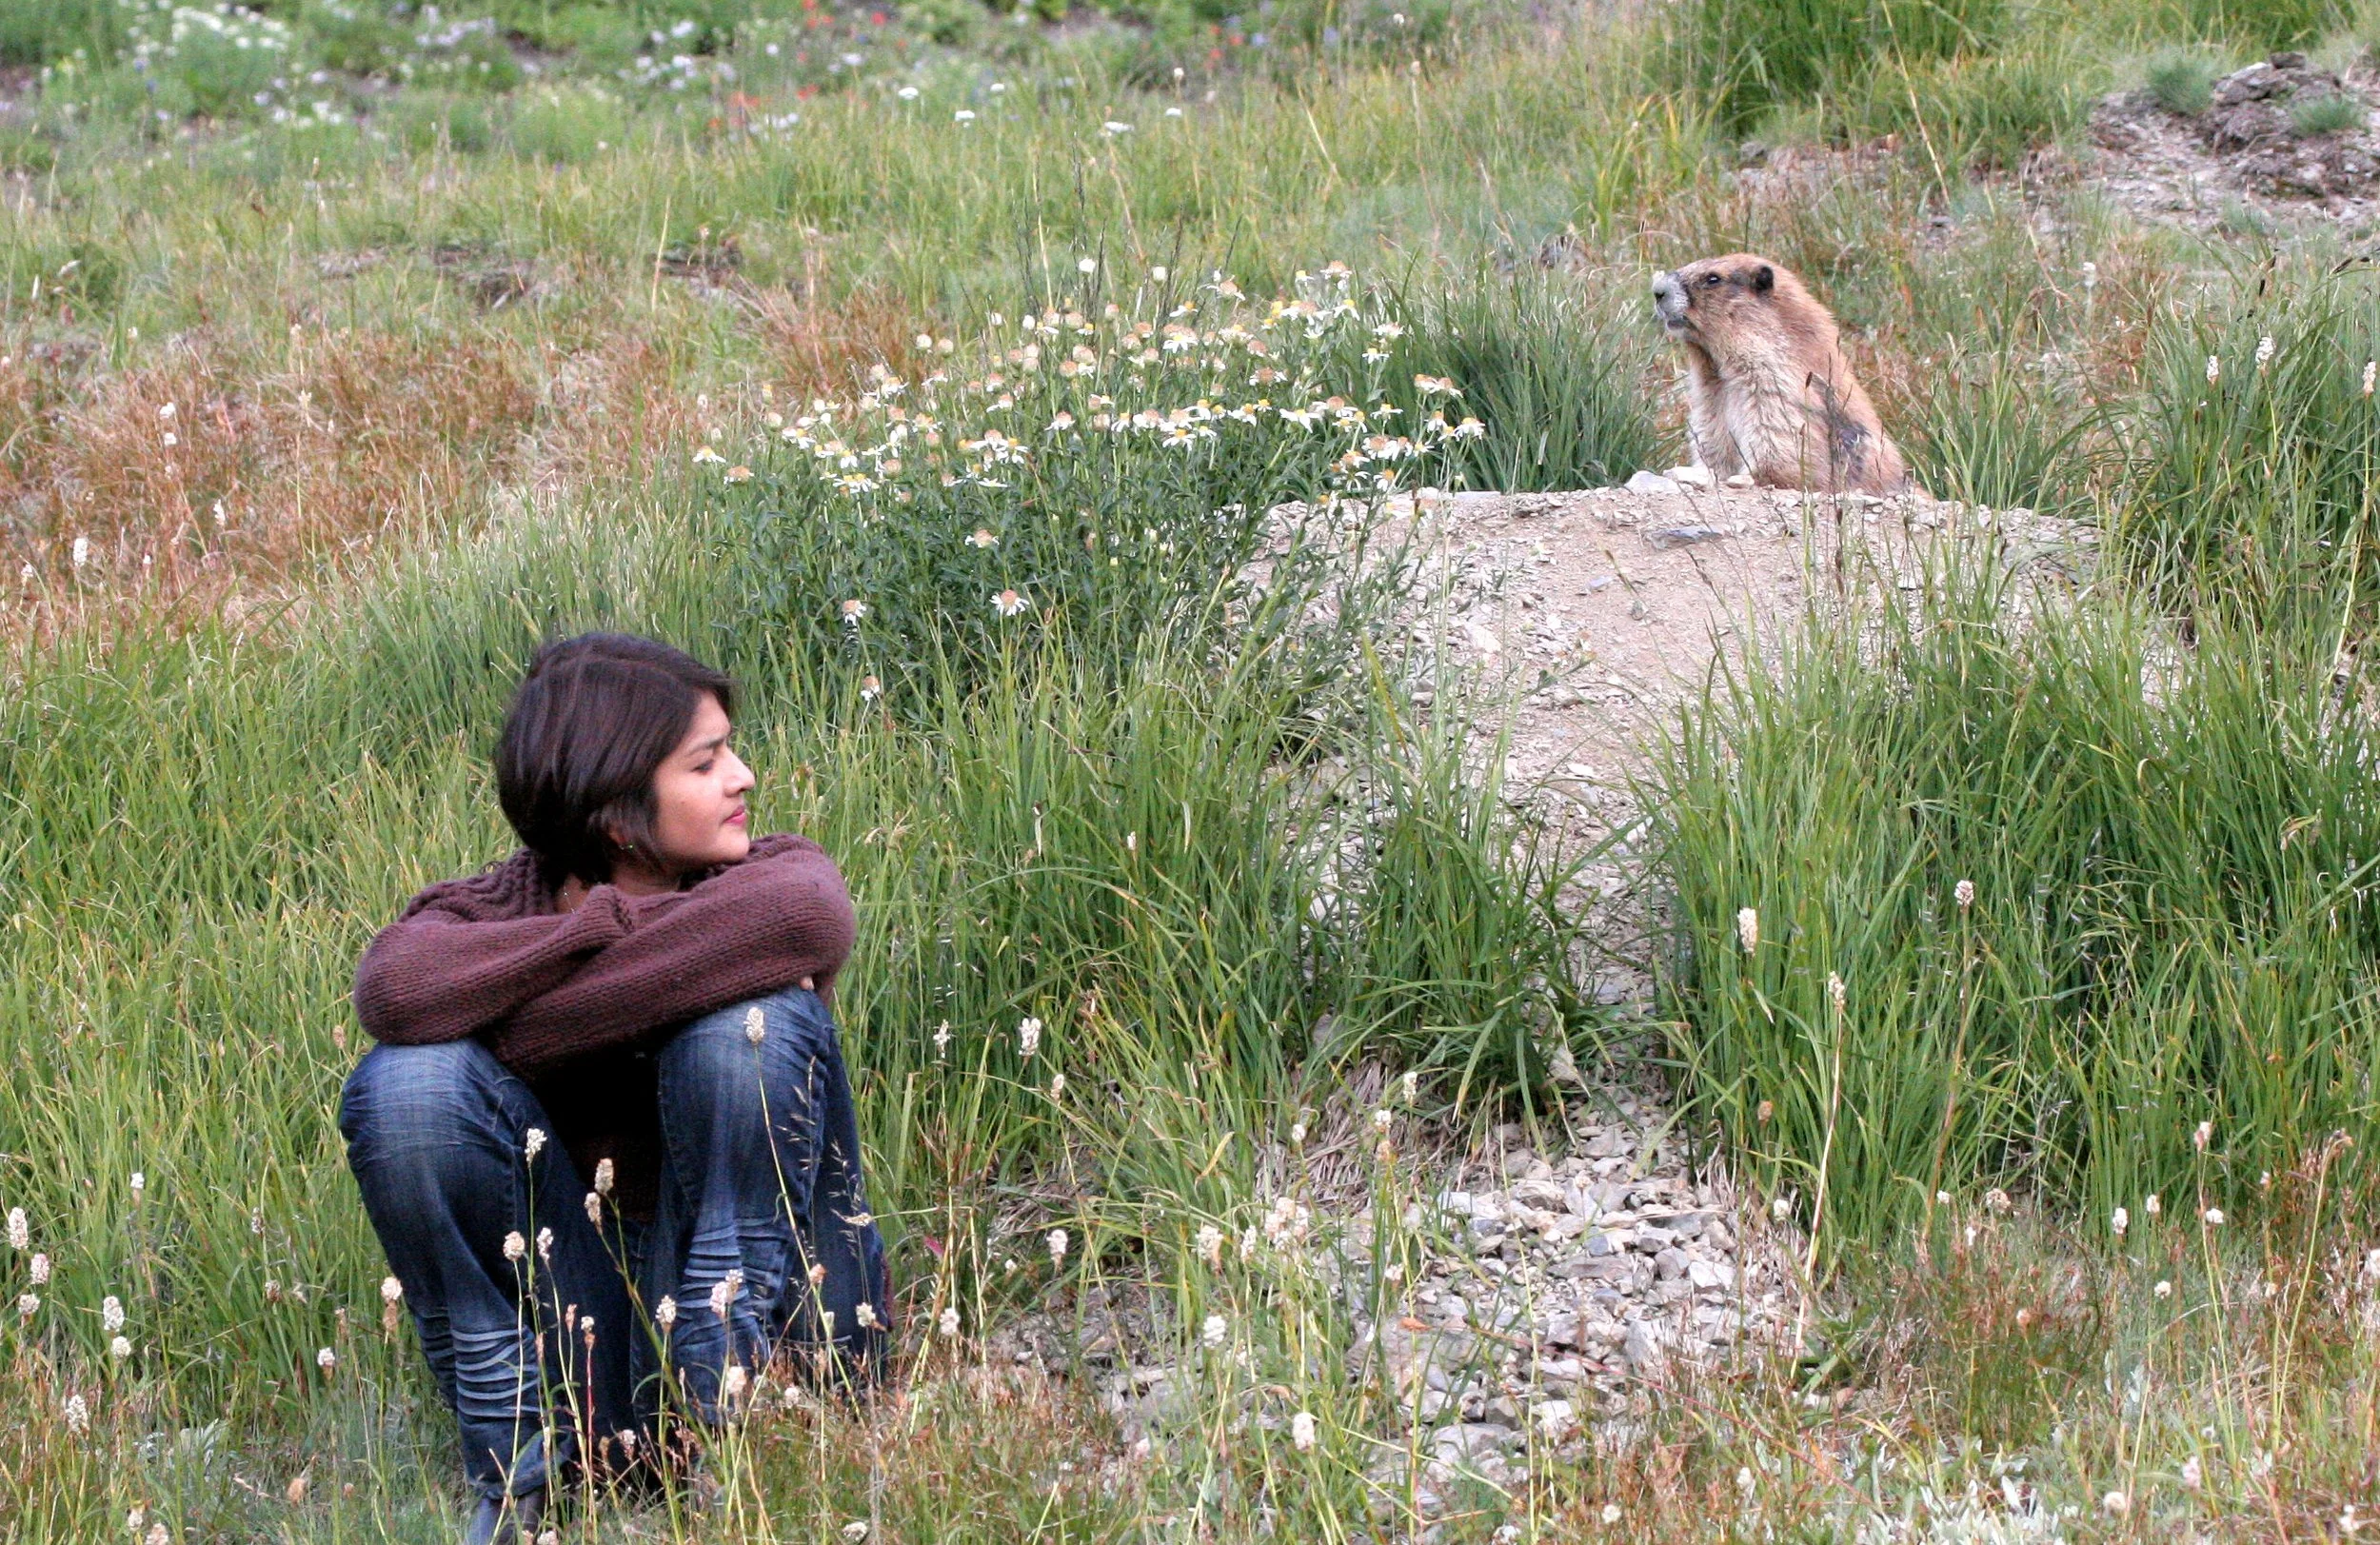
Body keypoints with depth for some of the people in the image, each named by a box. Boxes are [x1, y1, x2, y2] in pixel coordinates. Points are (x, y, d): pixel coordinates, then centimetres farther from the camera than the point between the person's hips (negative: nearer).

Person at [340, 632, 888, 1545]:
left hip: (776, 1313, -1)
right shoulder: (492, 917, -5)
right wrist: (612, 922, -24)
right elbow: (394, 989, -30)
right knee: (406, 1080, -21)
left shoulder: (774, 876, -6)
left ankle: (724, 1419, -17)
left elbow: (809, 914, -34)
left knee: (750, 1018, -24)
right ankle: (518, 1470, -11)